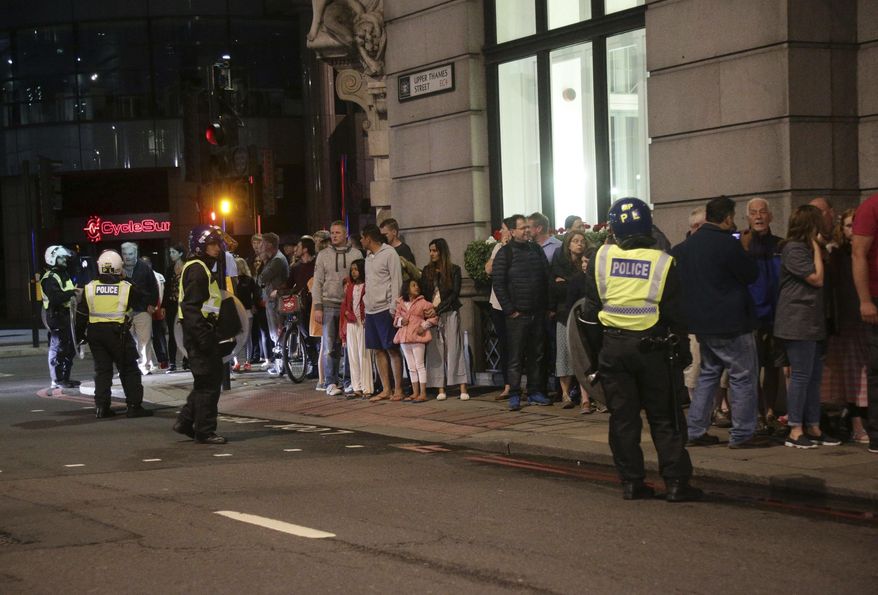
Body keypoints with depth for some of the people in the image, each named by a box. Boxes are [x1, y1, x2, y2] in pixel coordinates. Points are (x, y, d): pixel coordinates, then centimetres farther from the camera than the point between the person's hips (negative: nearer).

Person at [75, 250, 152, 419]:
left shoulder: (89, 289, 0)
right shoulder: (127, 288, -6)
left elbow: (81, 316, 5)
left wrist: (80, 335, 14)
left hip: (95, 332, 3)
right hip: (118, 333, -3)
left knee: (102, 369, 11)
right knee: (129, 370, 4)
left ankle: (101, 407, 8)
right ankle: (134, 406, 2)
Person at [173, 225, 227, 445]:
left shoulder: (204, 268, 20)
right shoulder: (197, 269, -14)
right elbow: (191, 306, -22)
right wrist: (203, 336, -27)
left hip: (203, 331, 11)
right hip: (199, 330, -11)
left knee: (208, 379, 16)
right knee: (208, 382, -5)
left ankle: (185, 422, 20)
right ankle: (205, 431, 1)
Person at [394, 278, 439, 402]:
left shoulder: (423, 303, -2)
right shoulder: (400, 303, 8)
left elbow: (434, 317, 2)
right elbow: (396, 317, 16)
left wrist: (424, 326, -10)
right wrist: (401, 320, -6)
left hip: (418, 337, -5)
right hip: (404, 337, 5)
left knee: (420, 365, -4)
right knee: (411, 367, 11)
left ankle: (423, 393, -1)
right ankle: (415, 393, 18)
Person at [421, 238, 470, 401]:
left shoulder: (454, 270, 1)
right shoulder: (427, 271, 12)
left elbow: (454, 294, -5)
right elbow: (423, 293, 9)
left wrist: (438, 309, -12)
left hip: (450, 313, -3)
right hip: (431, 314, 3)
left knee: (454, 349, -7)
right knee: (435, 351, -2)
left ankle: (463, 389, -10)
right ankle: (441, 390, -2)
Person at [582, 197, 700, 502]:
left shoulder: (601, 258, -1)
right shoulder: (662, 262, -6)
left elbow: (591, 308, 4)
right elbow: (675, 313, -3)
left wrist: (596, 348, 13)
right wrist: (682, 349, 7)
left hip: (612, 345, 2)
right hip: (651, 347, -2)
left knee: (622, 417, 8)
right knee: (664, 418, 5)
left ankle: (631, 481, 9)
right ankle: (676, 482, 3)